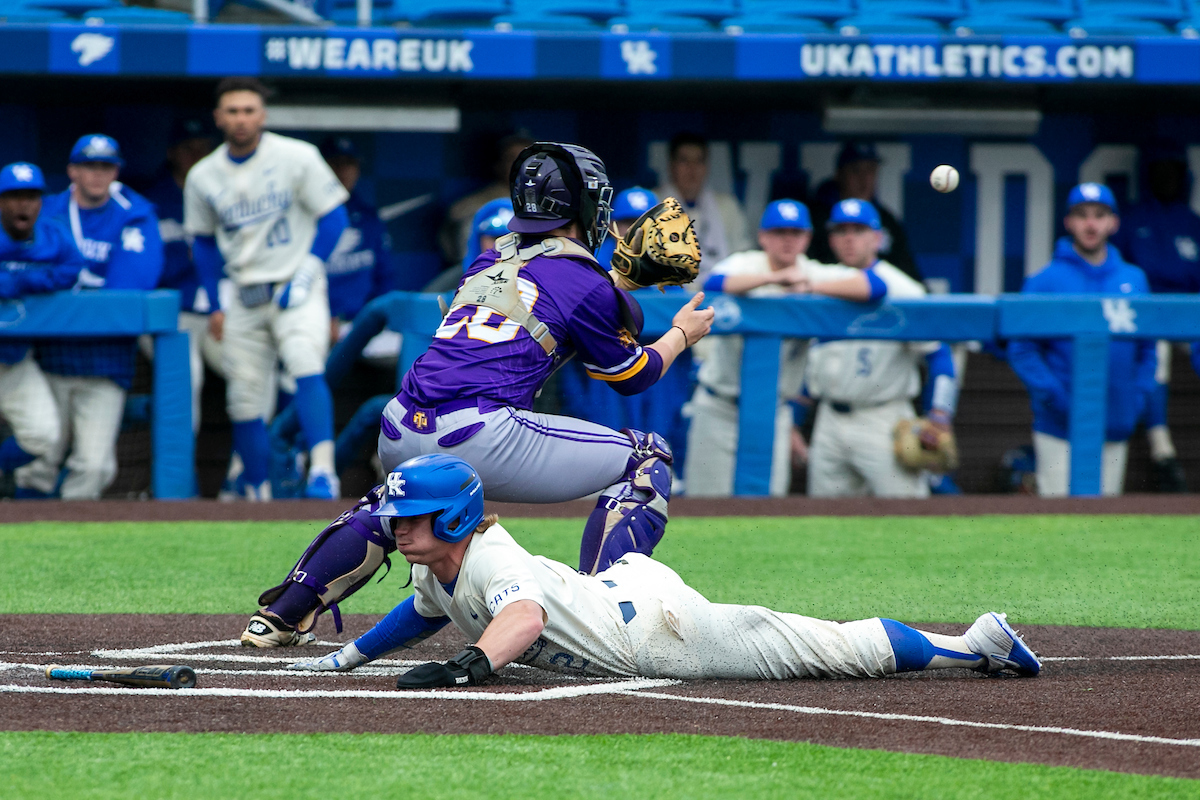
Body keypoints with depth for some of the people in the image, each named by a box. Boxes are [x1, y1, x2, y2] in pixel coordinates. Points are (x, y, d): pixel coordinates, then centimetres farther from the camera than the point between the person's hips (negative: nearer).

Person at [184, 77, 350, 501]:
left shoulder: (297, 157, -6)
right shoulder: (203, 176, 4)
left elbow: (333, 217, -3)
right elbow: (203, 242, 17)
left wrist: (306, 277, -12)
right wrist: (215, 304, 11)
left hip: (296, 290, -4)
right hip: (244, 299, 4)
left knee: (305, 363, -28)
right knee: (245, 399, 4)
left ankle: (322, 471, -33)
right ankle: (257, 494, 17)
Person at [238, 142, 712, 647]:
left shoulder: (491, 260, 22)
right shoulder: (585, 283, 3)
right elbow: (633, 376, 16)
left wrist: (627, 274, 43)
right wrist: (682, 334, 33)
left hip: (398, 434, 7)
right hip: (481, 442, -7)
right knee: (647, 460, 7)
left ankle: (279, 617, 32)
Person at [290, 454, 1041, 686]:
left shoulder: (492, 562, -24)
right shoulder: (438, 571, 6)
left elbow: (524, 615, -46)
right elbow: (427, 614, 30)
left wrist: (472, 664, -63)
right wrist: (349, 656, 25)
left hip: (660, 624, -9)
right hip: (619, 586, 9)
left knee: (832, 648, -6)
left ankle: (976, 644, 0)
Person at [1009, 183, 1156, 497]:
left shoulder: (1135, 280, 10)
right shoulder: (1045, 282, -4)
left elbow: (1147, 349, 15)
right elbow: (1022, 350, -6)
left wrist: (1139, 397, 1)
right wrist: (1053, 398, -15)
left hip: (1116, 431, 4)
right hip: (1060, 431, -4)